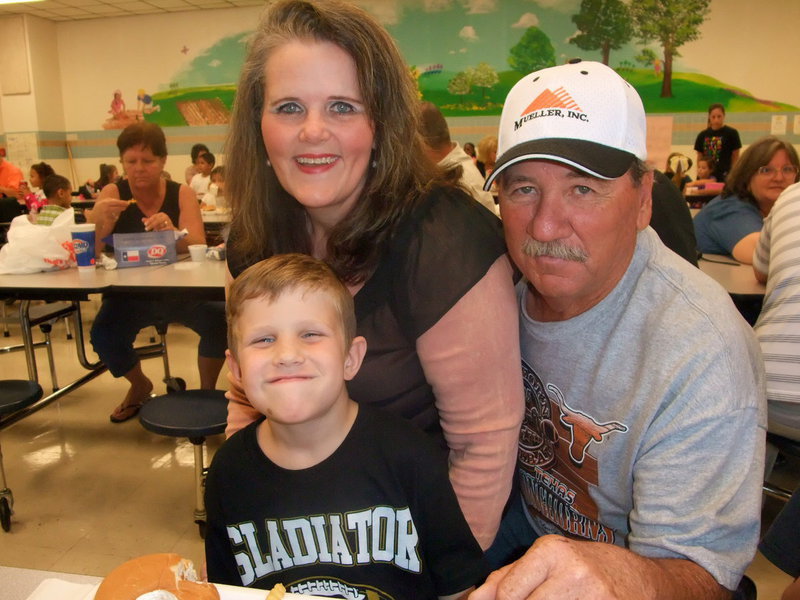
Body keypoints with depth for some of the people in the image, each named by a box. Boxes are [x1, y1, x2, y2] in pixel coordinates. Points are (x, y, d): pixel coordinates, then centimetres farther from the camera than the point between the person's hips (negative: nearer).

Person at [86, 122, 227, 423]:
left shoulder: (182, 194, -2)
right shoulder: (113, 193, -3)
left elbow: (198, 250, -15)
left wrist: (173, 234, -37)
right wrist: (97, 219, -31)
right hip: (129, 293, 1)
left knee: (218, 318, -28)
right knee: (103, 335, -25)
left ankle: (207, 389, 1)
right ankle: (140, 386, 10)